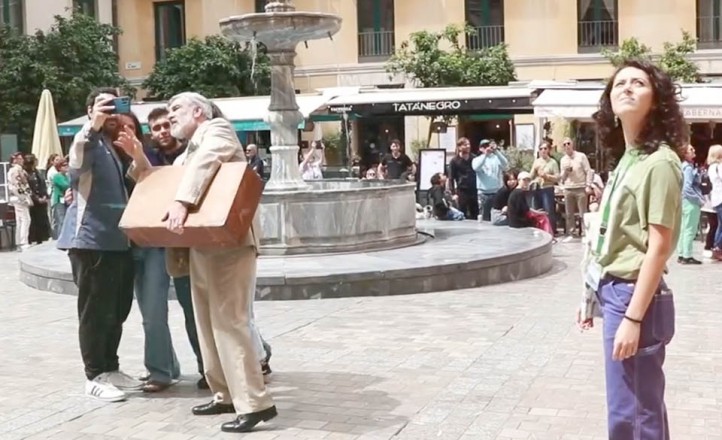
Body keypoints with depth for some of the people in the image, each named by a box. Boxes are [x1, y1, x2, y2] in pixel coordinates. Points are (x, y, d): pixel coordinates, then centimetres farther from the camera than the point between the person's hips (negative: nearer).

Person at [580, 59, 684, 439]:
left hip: (635, 297, -8)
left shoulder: (659, 162, -15)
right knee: (641, 407, 18)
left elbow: (658, 247, -18)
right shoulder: (627, 159, 10)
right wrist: (593, 294, 16)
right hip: (614, 291, 8)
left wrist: (634, 318, -20)